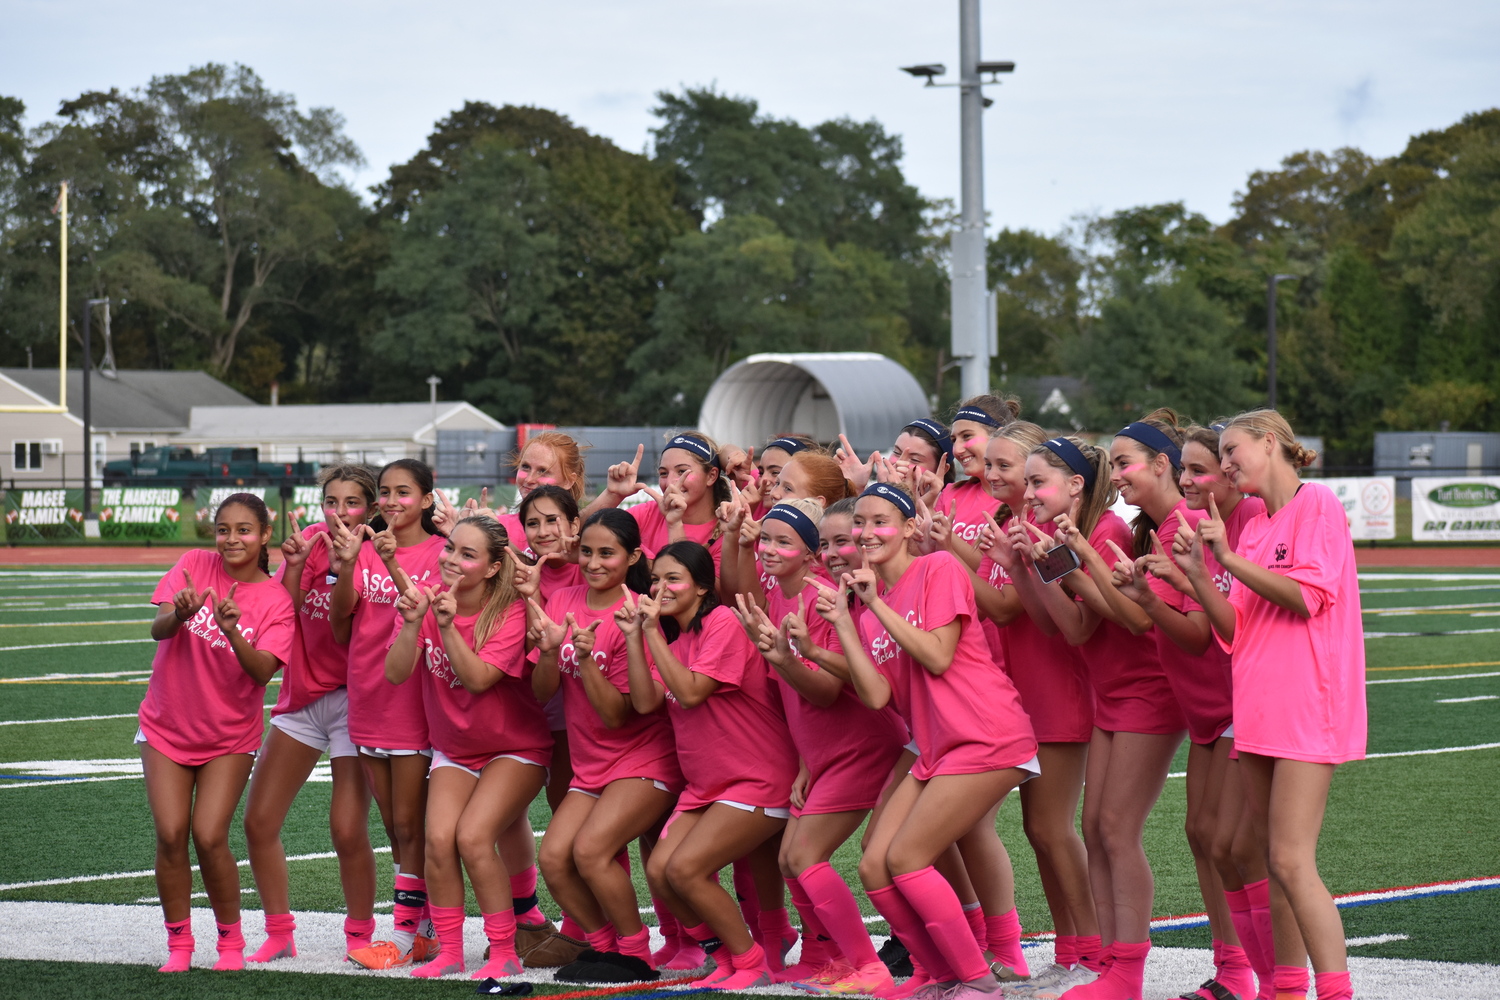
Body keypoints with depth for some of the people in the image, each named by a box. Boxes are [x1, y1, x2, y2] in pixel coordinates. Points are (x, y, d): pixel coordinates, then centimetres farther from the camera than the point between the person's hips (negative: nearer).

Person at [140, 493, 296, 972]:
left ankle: (230, 942, 8)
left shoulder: (276, 601, -8)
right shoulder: (194, 565, -5)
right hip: (167, 726, 1)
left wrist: (233, 633, -38)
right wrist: (178, 614, -38)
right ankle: (178, 944, 9)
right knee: (170, 835, -8)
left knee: (210, 838, -12)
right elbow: (158, 628, -15)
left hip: (229, 736, -1)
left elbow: (263, 671, -20)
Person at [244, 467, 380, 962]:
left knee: (348, 830, -12)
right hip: (301, 695, 5)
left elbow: (346, 631, -20)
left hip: (352, 696, -5)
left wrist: (343, 567, -29)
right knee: (259, 822, 3)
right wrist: (294, 566, -18)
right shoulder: (309, 542, 1)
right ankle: (279, 934, 17)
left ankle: (360, 937, 9)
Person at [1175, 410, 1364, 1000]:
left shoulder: (1316, 503, -4)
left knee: (1290, 861, -15)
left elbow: (1308, 595, -15)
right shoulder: (1253, 529, 16)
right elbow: (1234, 629, 13)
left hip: (1306, 707, -8)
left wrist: (1230, 558, -13)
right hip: (1257, 708, 8)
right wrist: (1197, 573, -1)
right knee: (1272, 859, 9)